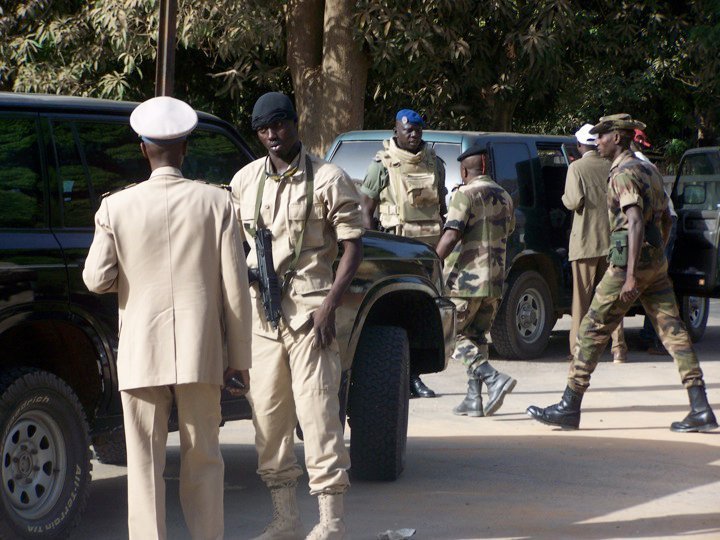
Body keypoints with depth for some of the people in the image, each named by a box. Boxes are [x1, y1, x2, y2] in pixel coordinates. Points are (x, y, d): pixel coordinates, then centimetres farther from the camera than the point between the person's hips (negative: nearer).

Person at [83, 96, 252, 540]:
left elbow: (97, 279, -4)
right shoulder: (217, 203, -1)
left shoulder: (116, 208, -3)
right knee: (203, 460, 12)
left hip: (141, 353, -1)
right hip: (201, 352, 1)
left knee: (145, 462, 4)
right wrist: (239, 361, 4)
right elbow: (235, 289, -2)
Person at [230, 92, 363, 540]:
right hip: (261, 310, 6)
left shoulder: (327, 179, -4)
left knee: (317, 411, -9)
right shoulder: (246, 180, 11)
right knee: (268, 416, 8)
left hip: (309, 311, -5)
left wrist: (329, 305, -14)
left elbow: (354, 246, -6)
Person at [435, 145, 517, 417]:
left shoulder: (465, 195, -10)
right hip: (494, 281, 7)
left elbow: (451, 236, -20)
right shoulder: (503, 197, 15)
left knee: (454, 335, -1)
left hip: (466, 279, -7)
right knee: (476, 336, 13)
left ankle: (494, 379, -16)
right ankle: (474, 399, 9)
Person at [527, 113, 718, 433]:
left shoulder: (624, 173, -12)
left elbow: (635, 223, -21)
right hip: (656, 262, 9)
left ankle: (569, 408, 1)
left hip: (630, 259, -9)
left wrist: (630, 276, -25)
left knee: (594, 329, -2)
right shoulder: (649, 171, 18)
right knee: (672, 331, 3)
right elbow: (665, 220, 24)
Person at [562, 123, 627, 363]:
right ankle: (618, 349, 7)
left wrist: (565, 198, 4)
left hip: (585, 240, -4)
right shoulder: (612, 167, 4)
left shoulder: (577, 167, -9)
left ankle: (578, 349, 2)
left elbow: (575, 201, -17)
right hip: (611, 239, 4)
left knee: (582, 296, 2)